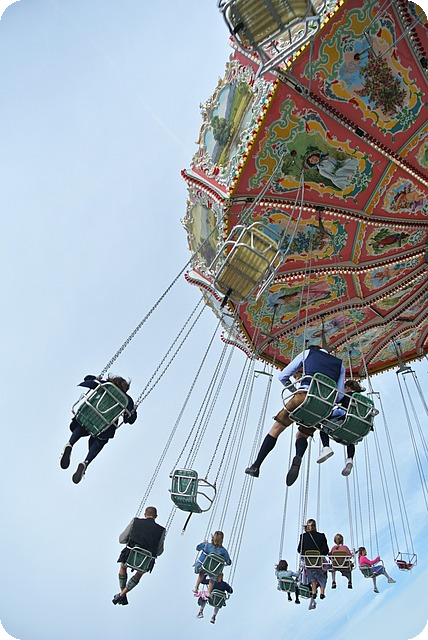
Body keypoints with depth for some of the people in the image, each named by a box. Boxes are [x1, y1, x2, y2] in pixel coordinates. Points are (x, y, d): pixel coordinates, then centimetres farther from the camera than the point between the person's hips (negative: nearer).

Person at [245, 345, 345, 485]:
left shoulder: (307, 353, 22)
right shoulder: (340, 365, 28)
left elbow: (283, 376, 18)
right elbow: (340, 394, 15)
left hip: (304, 396, -3)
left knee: (276, 429, 9)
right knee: (302, 435, 21)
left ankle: (256, 466, 5)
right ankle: (298, 458, -11)